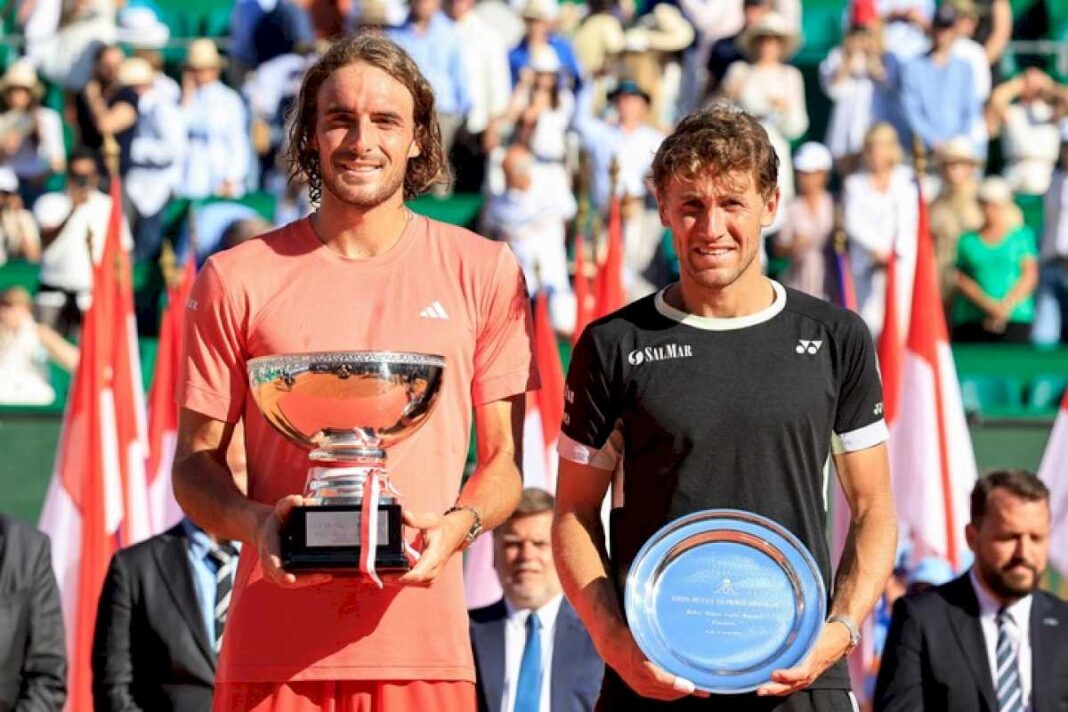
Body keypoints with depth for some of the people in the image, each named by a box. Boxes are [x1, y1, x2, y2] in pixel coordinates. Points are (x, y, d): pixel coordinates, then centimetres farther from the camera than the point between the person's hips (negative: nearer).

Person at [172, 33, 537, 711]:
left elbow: (504, 459, 10)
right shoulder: (238, 279, 6)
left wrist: (457, 526, -10)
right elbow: (195, 462, 9)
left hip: (424, 642, 0)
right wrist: (254, 522, -11)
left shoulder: (484, 272, 7)